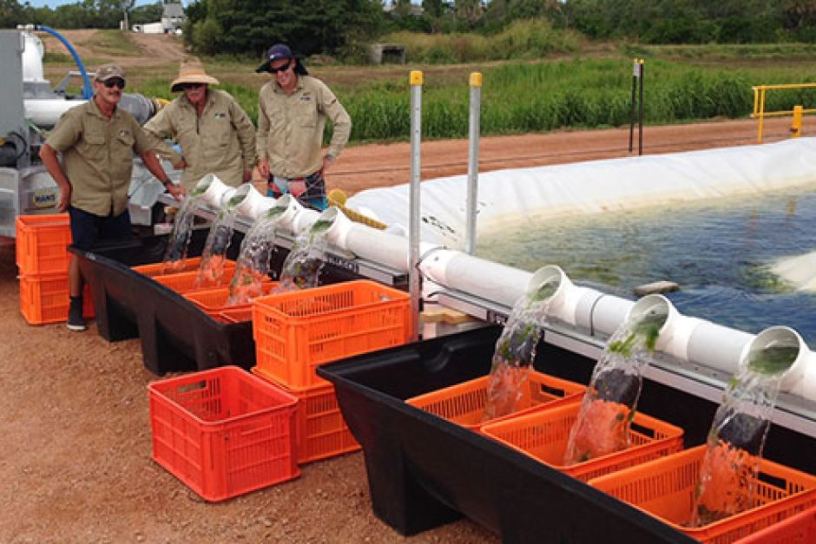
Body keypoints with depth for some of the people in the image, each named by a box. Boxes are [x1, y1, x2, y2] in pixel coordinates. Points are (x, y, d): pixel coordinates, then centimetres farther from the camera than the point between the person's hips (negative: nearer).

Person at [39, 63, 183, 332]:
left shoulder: (127, 120, 8)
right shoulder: (78, 117, -9)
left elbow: (146, 153, 18)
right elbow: (47, 151, -9)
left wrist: (168, 184, 13)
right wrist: (65, 186, -9)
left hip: (118, 205, 5)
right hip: (85, 203, -5)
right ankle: (75, 308, 18)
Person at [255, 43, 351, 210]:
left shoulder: (315, 88, -10)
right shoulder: (266, 93, 1)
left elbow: (343, 122, -6)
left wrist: (330, 155, -5)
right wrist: (262, 157, 5)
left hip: (309, 177, -3)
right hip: (276, 178, 3)